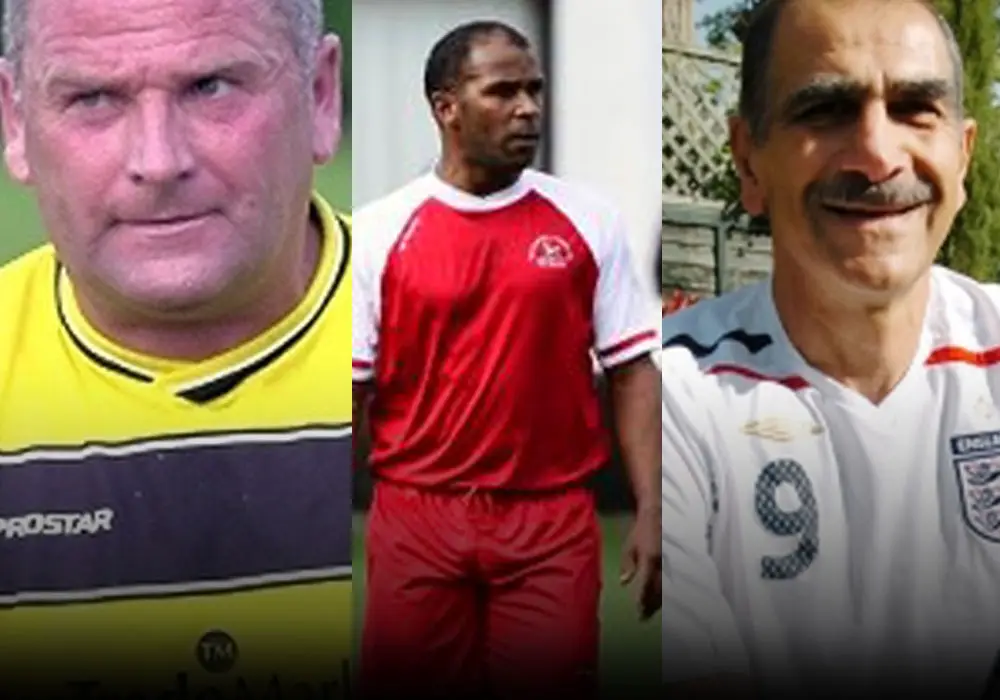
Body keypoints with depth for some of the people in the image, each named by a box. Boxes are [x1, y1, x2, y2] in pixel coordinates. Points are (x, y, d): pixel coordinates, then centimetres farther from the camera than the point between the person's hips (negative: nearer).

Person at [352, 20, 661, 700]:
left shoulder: (588, 220, 2)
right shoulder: (377, 231, -1)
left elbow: (632, 369, 2)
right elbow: (349, 389, 1)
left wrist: (651, 510, -5)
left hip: (554, 518, 0)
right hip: (415, 518, 0)